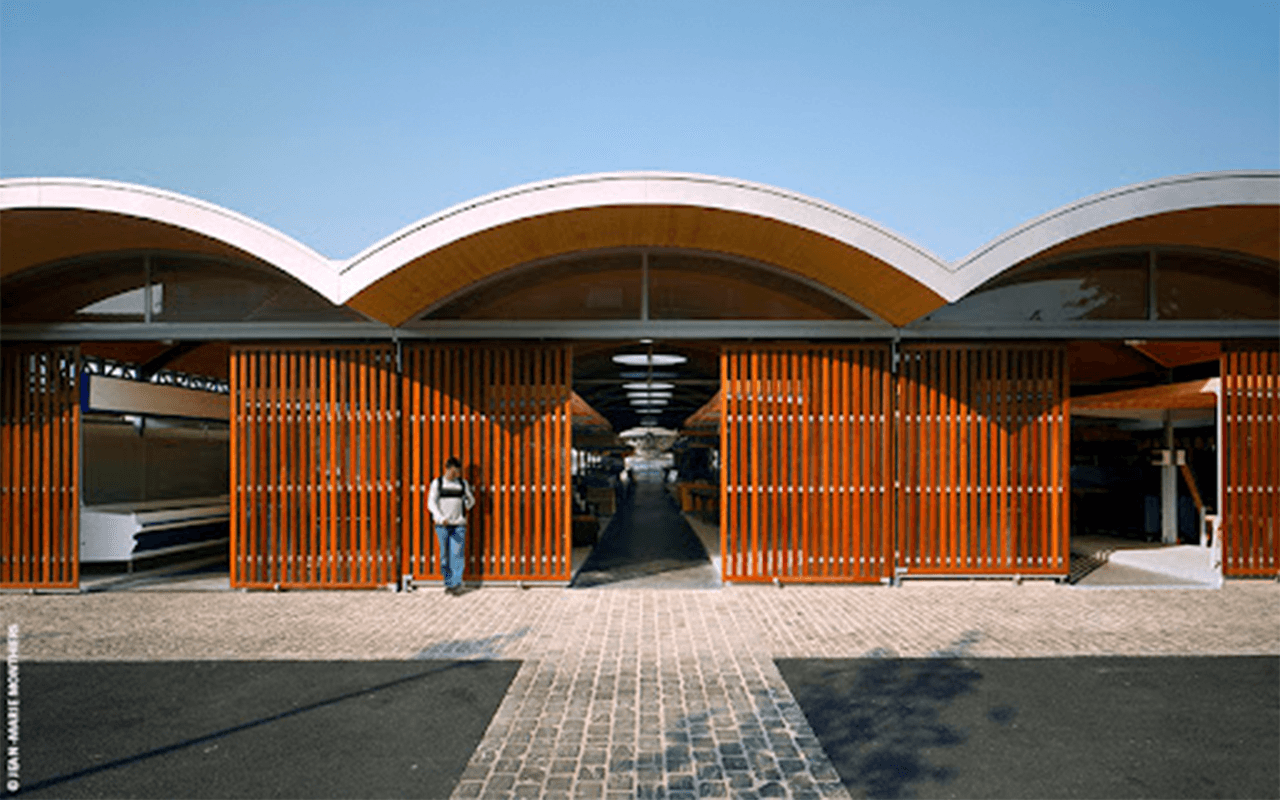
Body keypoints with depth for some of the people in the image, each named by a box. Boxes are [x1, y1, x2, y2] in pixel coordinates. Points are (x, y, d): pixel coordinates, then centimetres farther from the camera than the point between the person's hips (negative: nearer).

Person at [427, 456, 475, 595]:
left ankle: (457, 584, -10)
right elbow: (431, 503, -10)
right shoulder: (437, 483, 1)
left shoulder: (462, 483, 6)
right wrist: (440, 518, -24)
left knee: (457, 554, -9)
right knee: (445, 555, 2)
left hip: (459, 525, 0)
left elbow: (471, 500, 22)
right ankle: (448, 583, 11)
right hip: (442, 526, 0)